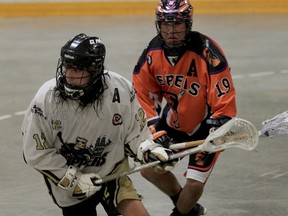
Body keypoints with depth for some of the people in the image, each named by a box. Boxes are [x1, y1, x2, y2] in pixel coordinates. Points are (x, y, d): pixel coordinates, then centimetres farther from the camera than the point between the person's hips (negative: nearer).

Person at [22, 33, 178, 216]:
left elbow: (134, 132, -1)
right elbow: (36, 153, -15)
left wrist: (149, 150, -19)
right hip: (67, 179, 0)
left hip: (112, 171, 1)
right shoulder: (46, 98, -22)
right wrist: (75, 180, -16)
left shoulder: (121, 90, -18)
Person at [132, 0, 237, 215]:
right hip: (172, 121, 6)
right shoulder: (152, 52, -13)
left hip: (205, 125, -5)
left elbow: (224, 96, -28)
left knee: (195, 184, -11)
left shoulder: (208, 52, -30)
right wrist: (157, 130, -12)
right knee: (149, 168, 9)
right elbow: (145, 94, -3)